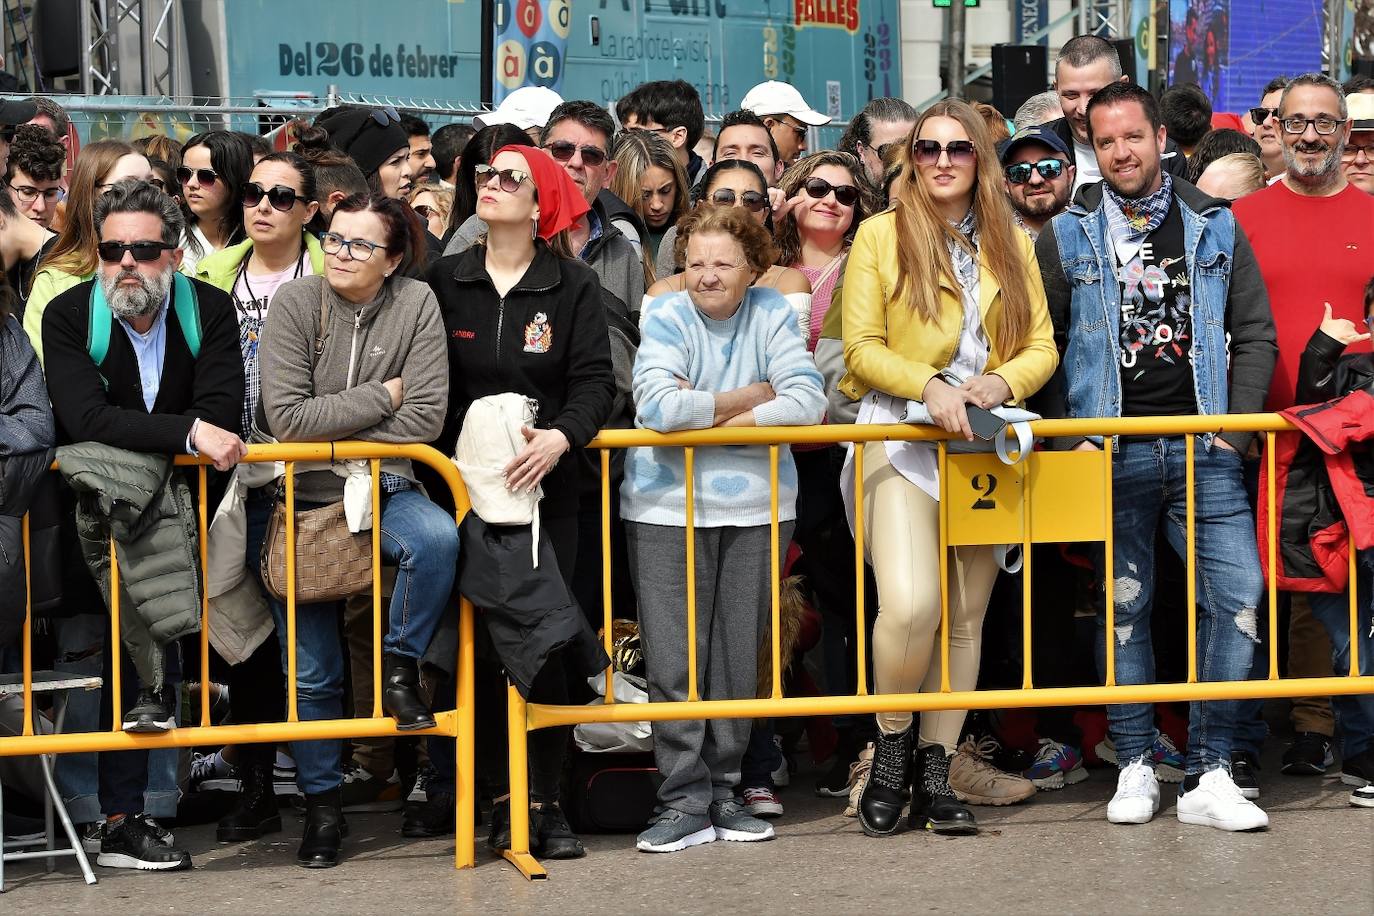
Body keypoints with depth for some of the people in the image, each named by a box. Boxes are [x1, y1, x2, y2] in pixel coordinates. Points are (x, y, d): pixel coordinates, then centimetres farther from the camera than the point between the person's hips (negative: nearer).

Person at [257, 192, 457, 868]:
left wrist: (332, 427, -10)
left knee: (437, 539, -34)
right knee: (311, 671, 1)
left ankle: (400, 666, -10)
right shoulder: (294, 304, -7)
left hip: (382, 487, 1)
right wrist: (380, 397, -12)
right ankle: (322, 802, 19)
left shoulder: (416, 305, -5)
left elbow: (424, 420, -10)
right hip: (301, 496, 0)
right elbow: (287, 417, -16)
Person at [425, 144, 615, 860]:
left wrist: (559, 436, -25)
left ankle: (546, 800, 6)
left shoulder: (573, 285, 2)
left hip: (547, 483, -1)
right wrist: (443, 453, -6)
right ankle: (502, 796, 9)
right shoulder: (444, 281, 7)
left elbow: (594, 382, -6)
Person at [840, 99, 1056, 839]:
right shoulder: (881, 235, 3)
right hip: (902, 439, -4)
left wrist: (1001, 383, -11)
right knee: (910, 604, -21)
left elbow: (1041, 348, 10)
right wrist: (930, 384, -19)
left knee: (966, 616, 4)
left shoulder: (1010, 245, 14)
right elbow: (862, 347, -3)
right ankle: (891, 748, 1)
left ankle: (934, 772, 12)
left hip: (982, 446, 4)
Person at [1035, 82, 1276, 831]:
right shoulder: (1067, 236, 6)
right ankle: (1135, 767, 13)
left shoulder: (1214, 228, 9)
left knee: (1238, 592, -9)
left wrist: (1236, 426, 1)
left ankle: (1208, 775, -2)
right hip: (1113, 453, -1)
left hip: (1204, 451, 1)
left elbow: (1255, 332, 10)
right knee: (1124, 605, 3)